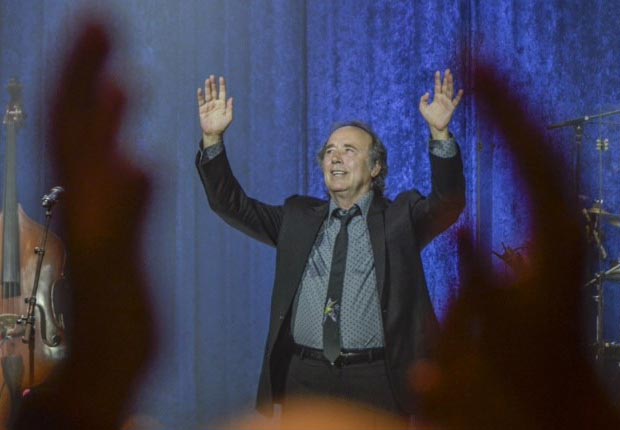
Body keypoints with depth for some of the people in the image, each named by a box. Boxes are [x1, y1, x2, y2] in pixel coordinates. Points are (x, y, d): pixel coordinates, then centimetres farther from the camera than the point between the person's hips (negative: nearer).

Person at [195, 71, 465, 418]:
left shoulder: (401, 218, 6)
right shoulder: (299, 217, 14)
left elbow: (449, 202, -11)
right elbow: (233, 204, 9)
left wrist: (441, 133, -25)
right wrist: (213, 138, -4)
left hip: (376, 380, -2)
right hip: (305, 377, 3)